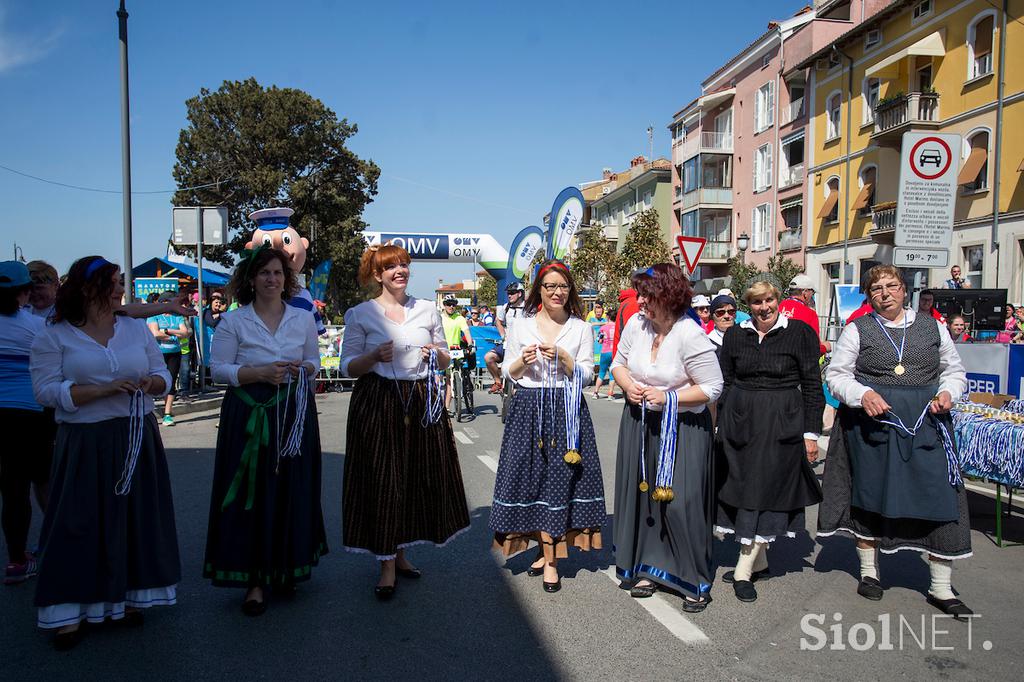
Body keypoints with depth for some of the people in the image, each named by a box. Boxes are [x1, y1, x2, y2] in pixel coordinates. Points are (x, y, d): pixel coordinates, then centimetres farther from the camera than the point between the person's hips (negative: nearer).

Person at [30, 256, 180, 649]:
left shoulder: (136, 328, 9)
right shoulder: (54, 336, -2)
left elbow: (162, 375, 12)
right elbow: (46, 390, -12)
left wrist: (151, 383, -12)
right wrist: (106, 389, -20)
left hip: (137, 439, 4)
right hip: (85, 446, -3)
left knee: (136, 518, 8)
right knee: (81, 524, -1)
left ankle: (129, 596, 23)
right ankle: (71, 611, 10)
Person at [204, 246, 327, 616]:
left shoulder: (304, 318, 8)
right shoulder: (233, 321, 0)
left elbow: (315, 361, 16)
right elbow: (218, 367, -3)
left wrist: (302, 370, -7)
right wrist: (259, 373, -16)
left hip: (294, 415, 3)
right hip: (249, 416, -2)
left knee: (292, 492, 6)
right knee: (251, 495, -1)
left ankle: (285, 568, 25)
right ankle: (254, 579, 11)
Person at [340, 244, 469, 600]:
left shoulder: (428, 310, 11)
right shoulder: (360, 314, 2)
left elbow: (445, 361, 16)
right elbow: (348, 367, 0)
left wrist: (436, 354, -6)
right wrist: (376, 356, -18)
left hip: (423, 401, 4)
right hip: (378, 404, -3)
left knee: (421, 476, 6)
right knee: (382, 480, -2)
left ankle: (400, 551, 25)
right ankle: (387, 565, 10)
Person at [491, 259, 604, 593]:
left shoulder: (581, 328, 5)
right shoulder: (521, 327, 6)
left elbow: (586, 374, 2)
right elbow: (508, 373, 9)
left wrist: (562, 357, -13)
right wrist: (523, 360, -11)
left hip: (567, 409, -1)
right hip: (528, 409, 1)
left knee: (560, 478, -2)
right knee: (532, 476, 2)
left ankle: (550, 559, 8)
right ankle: (546, 550, 21)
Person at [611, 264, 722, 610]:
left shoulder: (691, 335, -18)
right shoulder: (636, 324, -3)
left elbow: (712, 388, -13)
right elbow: (619, 363, 13)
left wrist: (668, 397, -20)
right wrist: (628, 386, -7)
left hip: (682, 429, -5)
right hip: (639, 424, 5)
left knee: (680, 501, -5)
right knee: (641, 494, 10)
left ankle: (696, 581, 12)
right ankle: (648, 568, 27)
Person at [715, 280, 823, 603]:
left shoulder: (800, 333, -3)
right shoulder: (735, 336, 6)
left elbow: (812, 385, -2)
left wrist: (811, 432, -5)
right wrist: (721, 425, 9)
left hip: (783, 423, -4)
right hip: (740, 420, 4)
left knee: (765, 489, -4)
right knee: (743, 487, 8)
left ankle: (744, 569, 2)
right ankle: (759, 561, 24)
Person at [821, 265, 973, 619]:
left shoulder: (932, 326, 10)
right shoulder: (858, 329, 3)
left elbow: (954, 370, 17)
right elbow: (836, 374, 1)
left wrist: (947, 392, -4)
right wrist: (863, 395, -16)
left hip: (926, 424, 2)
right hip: (872, 420, -1)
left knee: (940, 496, -2)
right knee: (870, 493, 8)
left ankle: (941, 587, 10)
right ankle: (868, 571, 26)